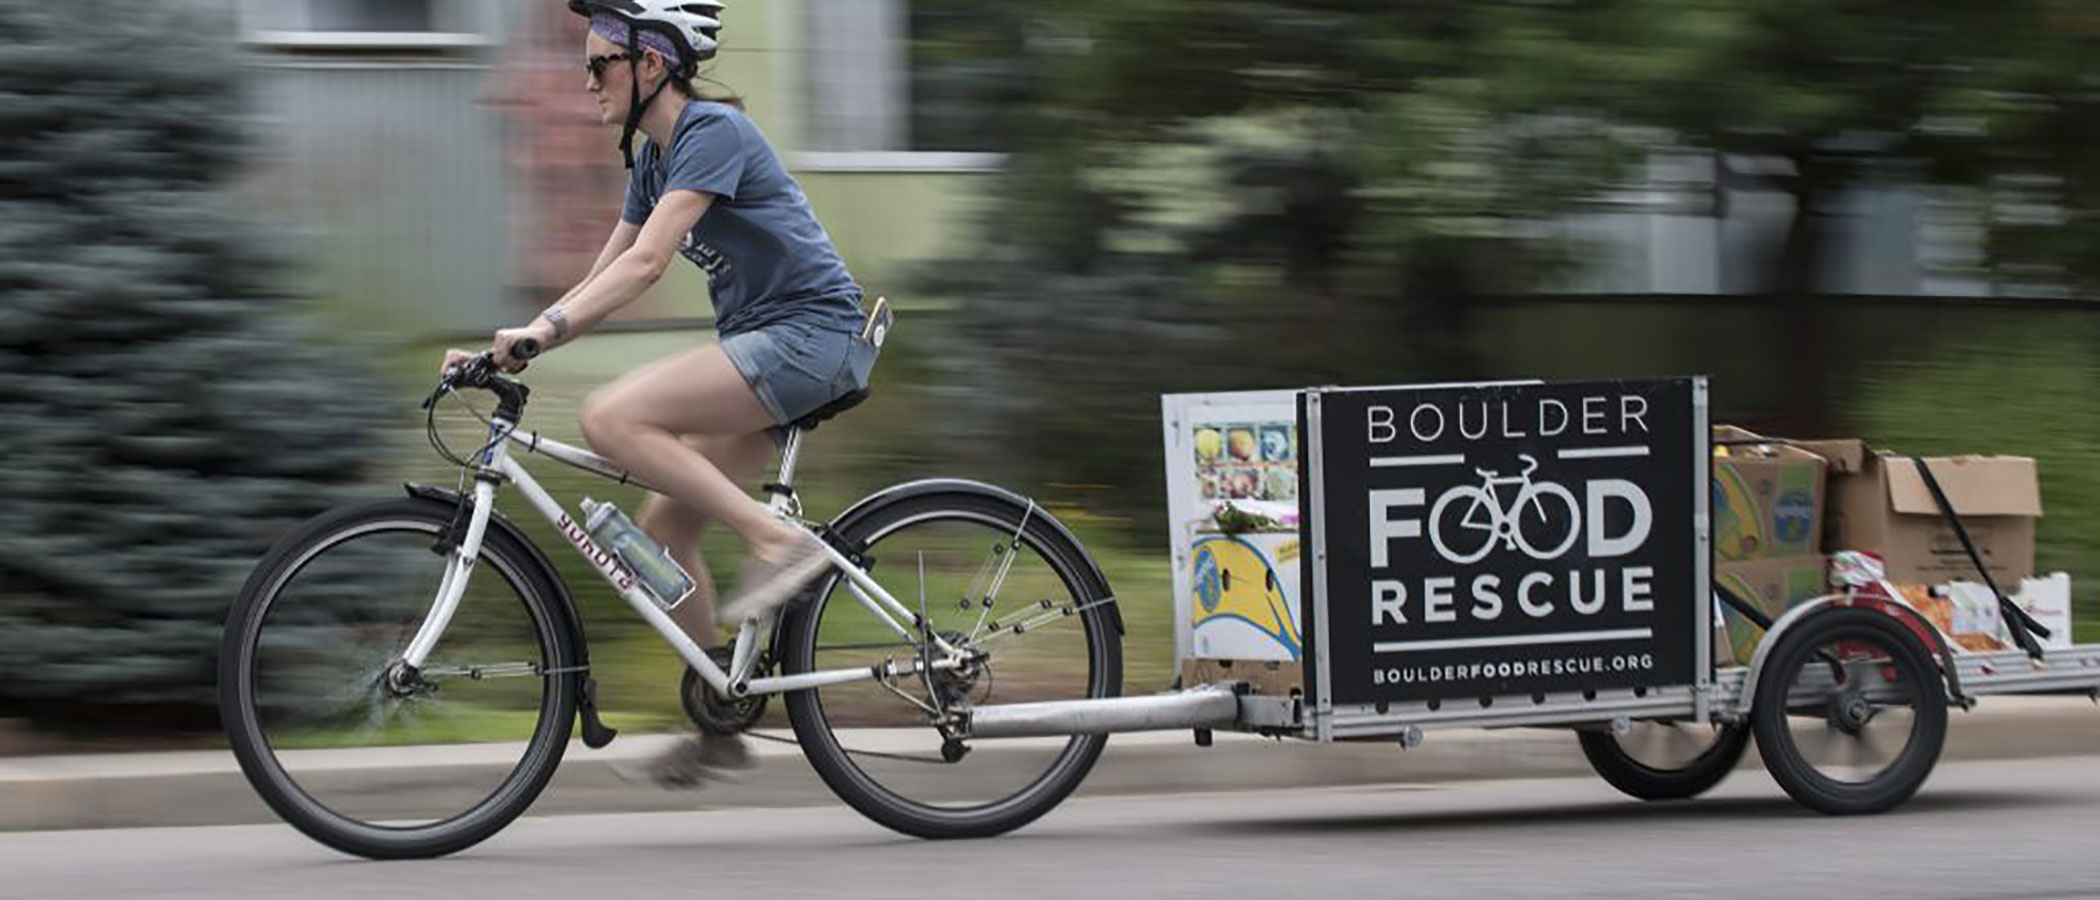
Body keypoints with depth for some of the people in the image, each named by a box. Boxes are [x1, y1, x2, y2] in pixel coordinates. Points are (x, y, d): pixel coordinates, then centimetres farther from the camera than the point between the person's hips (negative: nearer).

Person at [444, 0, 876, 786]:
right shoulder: (654, 160, 15)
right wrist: (511, 351, 4)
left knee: (613, 418, -23)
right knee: (662, 528, 4)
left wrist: (544, 327, -30)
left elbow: (647, 261, -24)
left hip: (813, 332, -9)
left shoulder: (713, 131, -14)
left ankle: (777, 539, -18)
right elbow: (603, 281, 15)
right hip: (767, 347, 9)